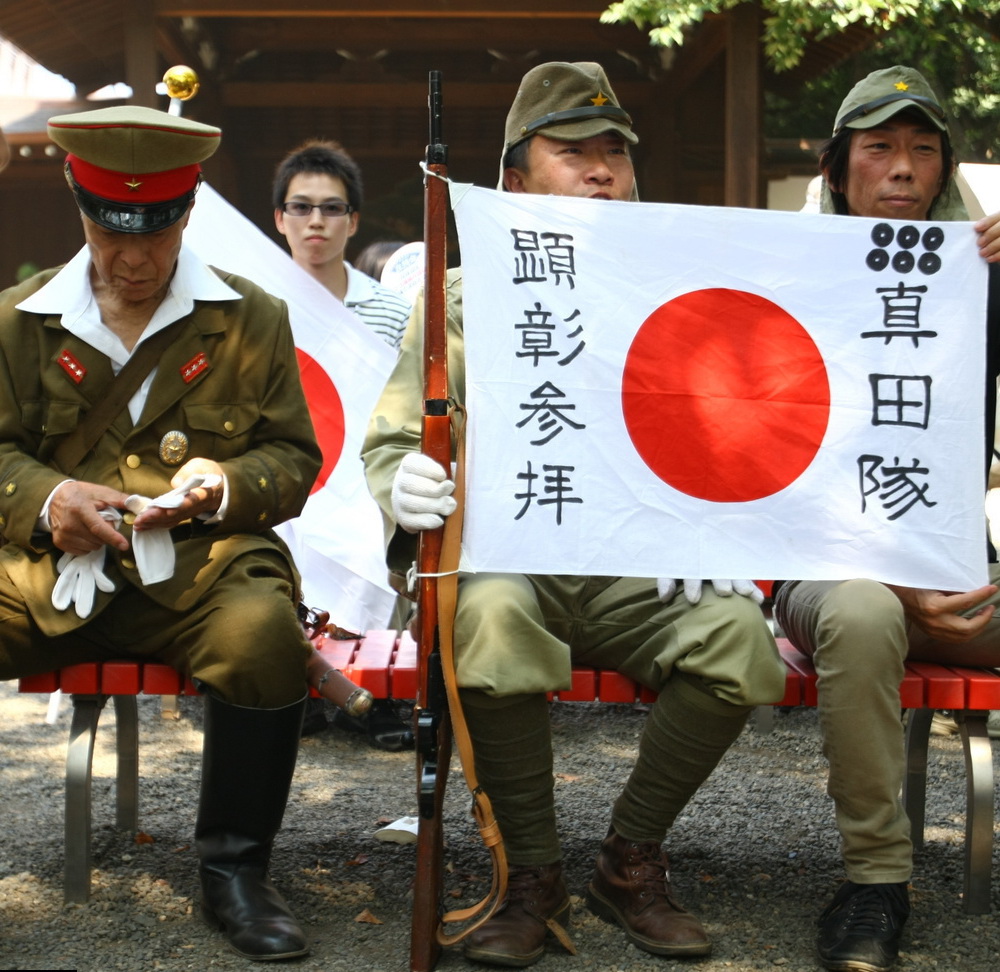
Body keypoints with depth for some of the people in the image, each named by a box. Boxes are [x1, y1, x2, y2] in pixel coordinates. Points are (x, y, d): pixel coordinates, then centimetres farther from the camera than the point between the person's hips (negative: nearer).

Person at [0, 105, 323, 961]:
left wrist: (224, 487, -12)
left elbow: (294, 458, 10)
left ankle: (235, 873, -15)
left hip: (199, 568, -1)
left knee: (264, 633, -34)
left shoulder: (253, 318, 11)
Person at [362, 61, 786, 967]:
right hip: (505, 557, -2)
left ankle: (631, 862, -4)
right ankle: (534, 875, -16)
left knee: (741, 635, -28)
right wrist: (406, 490, -22)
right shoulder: (465, 296, 10)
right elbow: (392, 440, 3)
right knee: (493, 614, -37)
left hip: (637, 570, 2)